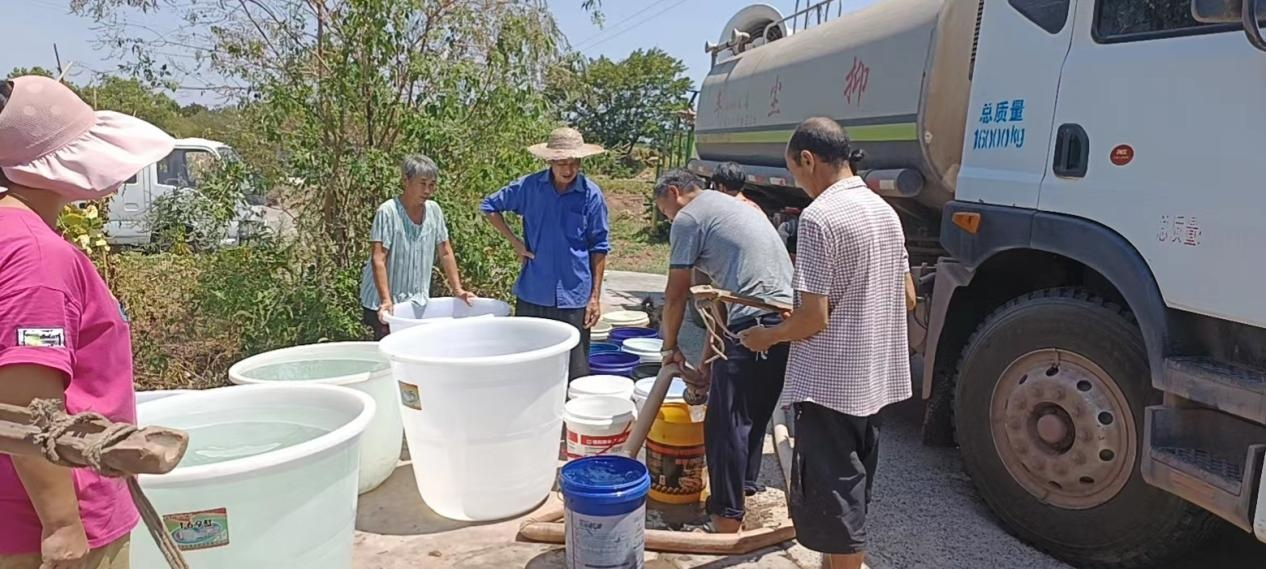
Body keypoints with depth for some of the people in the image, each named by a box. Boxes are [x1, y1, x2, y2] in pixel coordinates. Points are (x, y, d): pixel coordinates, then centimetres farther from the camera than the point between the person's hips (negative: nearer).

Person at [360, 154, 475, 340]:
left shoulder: (434, 210, 2)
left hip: (418, 302, 5)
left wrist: (457, 290, 5)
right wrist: (386, 301, -26)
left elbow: (445, 253, 9)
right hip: (384, 303, -4)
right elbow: (378, 260, -19)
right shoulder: (388, 212, -14)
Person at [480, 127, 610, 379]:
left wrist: (595, 297, -1)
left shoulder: (591, 195, -5)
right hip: (532, 295, 2)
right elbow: (489, 206, 13)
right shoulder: (529, 186, -1)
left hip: (574, 297, -1)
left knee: (575, 374, 4)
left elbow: (599, 249, 0)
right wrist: (514, 241, 3)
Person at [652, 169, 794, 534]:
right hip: (789, 318, 9)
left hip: (753, 324, -9)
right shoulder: (731, 207, 29)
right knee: (755, 415, 21)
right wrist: (708, 355, 28)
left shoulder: (688, 218, 2)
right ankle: (744, 489, 34)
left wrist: (671, 346, 18)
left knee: (727, 422, -2)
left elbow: (676, 295, 3)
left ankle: (727, 520, 3)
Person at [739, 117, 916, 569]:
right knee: (852, 492, 22)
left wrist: (765, 337, -4)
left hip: (829, 383, -9)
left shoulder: (818, 218, -19)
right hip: (875, 379, 9)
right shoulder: (884, 210, 8)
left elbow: (812, 318, -21)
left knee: (832, 500, 3)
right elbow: (906, 296, 14)